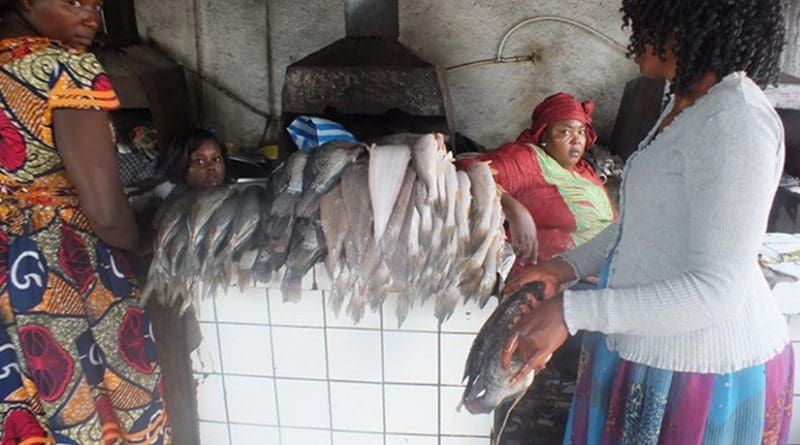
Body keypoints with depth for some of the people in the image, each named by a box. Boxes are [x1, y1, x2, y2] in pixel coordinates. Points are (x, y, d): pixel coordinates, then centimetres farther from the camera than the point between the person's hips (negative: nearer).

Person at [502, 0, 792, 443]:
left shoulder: (736, 121, -23)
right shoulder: (689, 104, 7)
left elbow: (716, 291, -27)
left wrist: (571, 312, -29)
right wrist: (569, 265, 6)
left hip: (702, 368, -8)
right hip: (655, 348, 9)